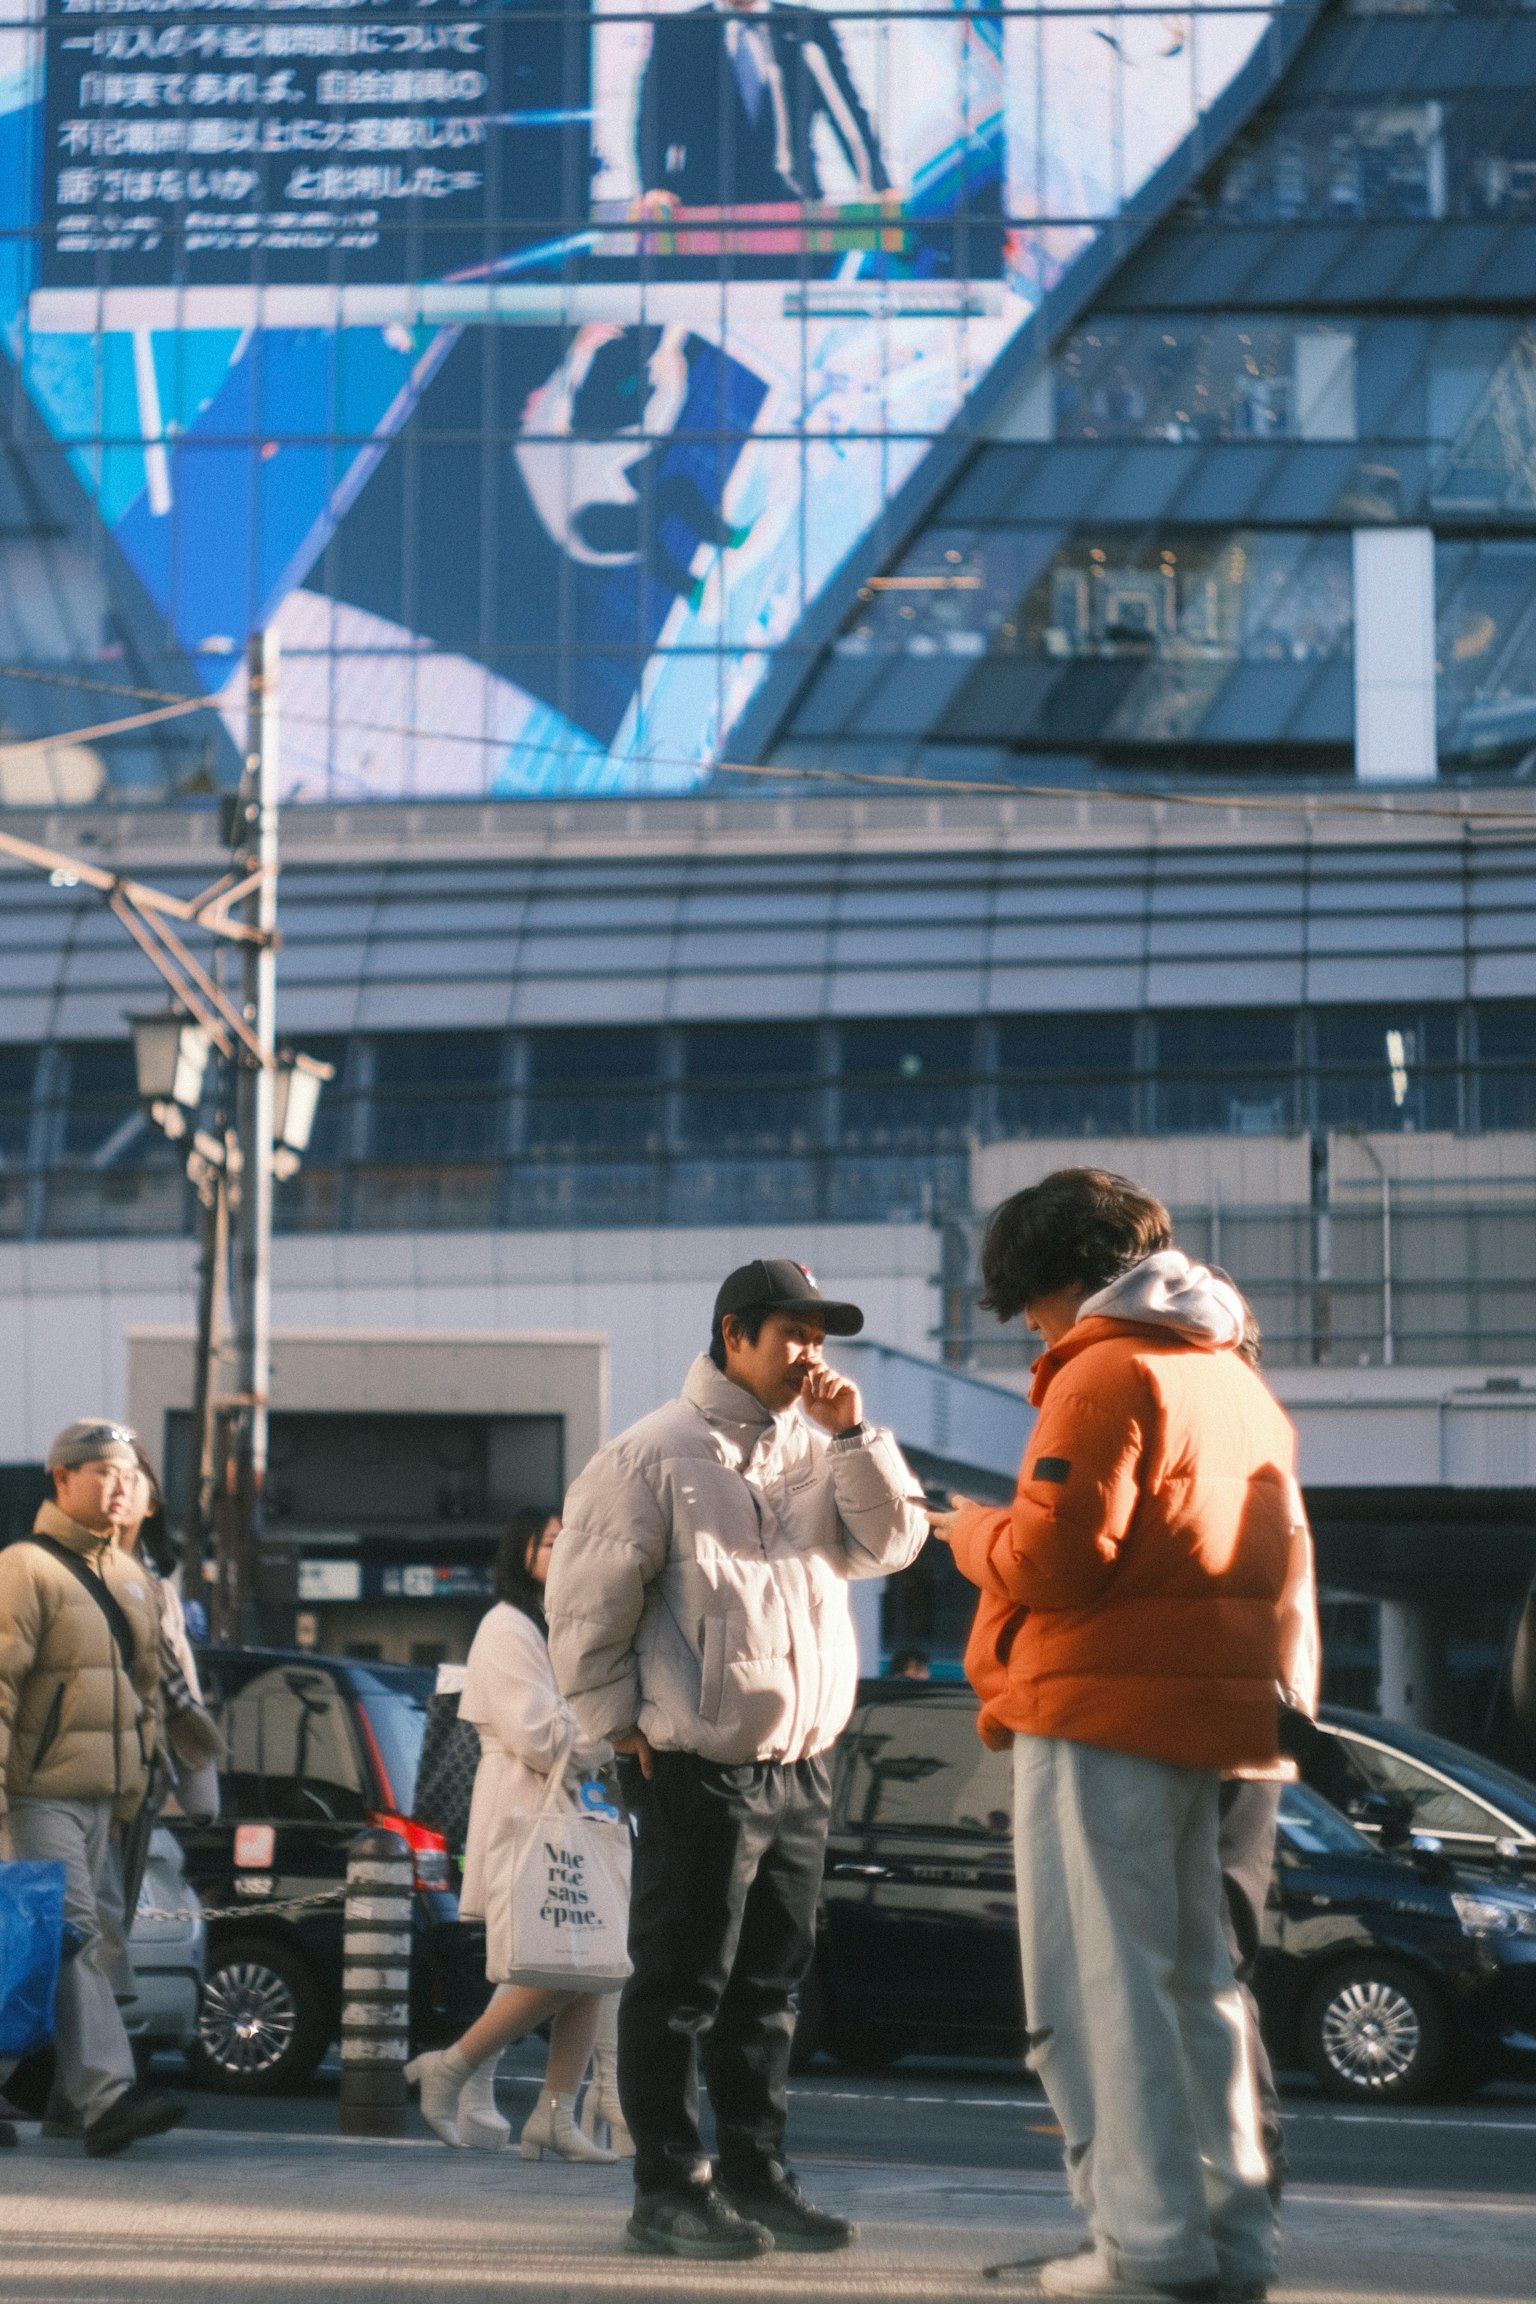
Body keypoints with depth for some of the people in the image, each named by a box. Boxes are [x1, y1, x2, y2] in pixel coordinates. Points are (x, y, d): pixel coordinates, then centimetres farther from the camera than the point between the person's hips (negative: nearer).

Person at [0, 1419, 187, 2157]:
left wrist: (134, 1782, 17)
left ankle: (67, 2091, 18)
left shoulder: (130, 1578, 16)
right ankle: (105, 2095, -21)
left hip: (102, 1796, 8)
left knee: (99, 1931, 8)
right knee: (72, 1936, -14)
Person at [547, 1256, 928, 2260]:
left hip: (800, 1764, 7)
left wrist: (853, 1434, -5)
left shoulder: (817, 1449, 12)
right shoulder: (658, 1453, -7)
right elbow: (586, 1604, -6)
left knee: (770, 1986, 13)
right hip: (697, 1768, -7)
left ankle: (756, 2176, 22)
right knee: (682, 1988, -2)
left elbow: (892, 1542, 3)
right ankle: (670, 2190, 5)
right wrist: (624, 1723, -6)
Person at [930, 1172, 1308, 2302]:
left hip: (1103, 1709, -9)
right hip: (1217, 1704, 9)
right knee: (1194, 1977, 15)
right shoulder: (1233, 1374, 18)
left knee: (1101, 1984, -6)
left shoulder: (1105, 1372, -10)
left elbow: (1053, 1560, -17)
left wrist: (975, 1528, 2)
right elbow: (1280, 1555, 19)